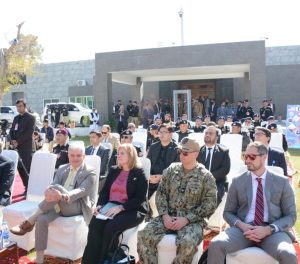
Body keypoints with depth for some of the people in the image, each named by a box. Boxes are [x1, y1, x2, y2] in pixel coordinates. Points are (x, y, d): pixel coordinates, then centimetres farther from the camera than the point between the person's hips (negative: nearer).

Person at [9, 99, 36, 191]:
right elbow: (11, 131, 16)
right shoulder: (16, 118, 18)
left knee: (28, 169, -7)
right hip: (17, 147, 7)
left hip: (27, 148, -7)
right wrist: (12, 141, -2)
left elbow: (29, 133, -14)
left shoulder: (31, 118, -4)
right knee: (20, 168, 9)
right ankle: (27, 188, 19)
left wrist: (18, 142, -14)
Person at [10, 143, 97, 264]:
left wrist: (63, 196, -37)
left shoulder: (90, 172, -1)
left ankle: (30, 221, -22)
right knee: (42, 219, -27)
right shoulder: (62, 169, 17)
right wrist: (49, 192, -24)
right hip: (58, 205, 5)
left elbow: (82, 191, -16)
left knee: (57, 187, -32)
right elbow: (52, 186, 4)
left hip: (77, 207, -5)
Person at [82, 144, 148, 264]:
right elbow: (104, 191, 14)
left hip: (132, 210, -4)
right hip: (110, 208, 5)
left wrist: (120, 207, -20)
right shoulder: (113, 170, 17)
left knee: (111, 227, -31)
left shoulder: (139, 174, -1)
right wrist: (100, 205, -6)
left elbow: (140, 198, -9)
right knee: (94, 225, -24)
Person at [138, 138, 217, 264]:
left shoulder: (205, 176, -2)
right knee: (144, 235, -22)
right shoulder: (171, 169, 9)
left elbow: (209, 205, -6)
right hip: (169, 217, 3)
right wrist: (164, 215, -9)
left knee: (188, 243, -34)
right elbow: (161, 193, 8)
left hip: (192, 220, -3)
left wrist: (186, 219, -15)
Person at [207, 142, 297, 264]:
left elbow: (291, 216, 5)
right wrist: (241, 225, -11)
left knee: (288, 254, -32)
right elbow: (228, 213, 12)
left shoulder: (282, 182, 6)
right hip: (244, 229, 1)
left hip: (273, 231, 0)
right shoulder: (238, 181, 9)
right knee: (216, 244, -27)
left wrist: (269, 229, -13)